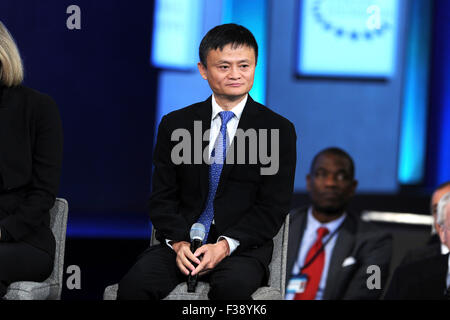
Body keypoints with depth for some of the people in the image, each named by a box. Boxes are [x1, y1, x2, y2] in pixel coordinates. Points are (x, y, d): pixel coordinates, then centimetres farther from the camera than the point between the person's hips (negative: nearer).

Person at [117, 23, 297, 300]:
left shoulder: (279, 130, 4)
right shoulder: (175, 125, 12)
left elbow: (273, 207, -1)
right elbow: (162, 197, 10)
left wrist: (226, 245, -15)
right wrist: (178, 242, -10)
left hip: (241, 245, -2)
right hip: (181, 240, 2)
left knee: (233, 286, -36)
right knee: (134, 285, -28)